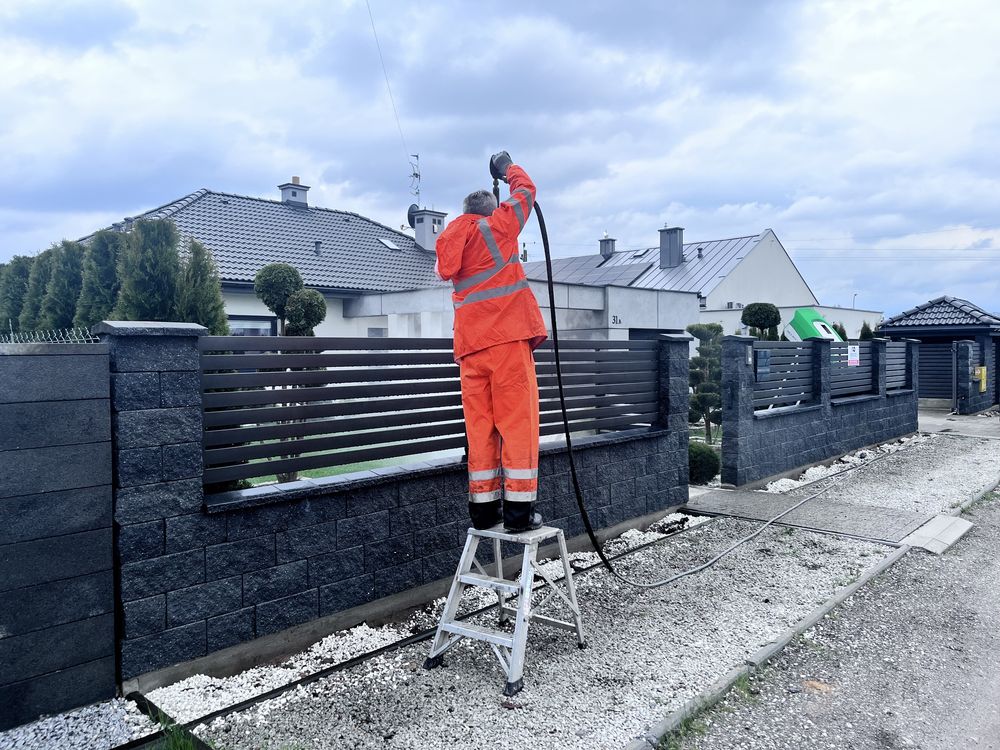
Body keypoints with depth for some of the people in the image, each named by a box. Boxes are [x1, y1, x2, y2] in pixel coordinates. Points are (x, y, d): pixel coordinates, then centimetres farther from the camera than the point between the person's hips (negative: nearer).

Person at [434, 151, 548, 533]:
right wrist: (507, 167, 33)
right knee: (517, 422, -4)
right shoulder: (495, 228, 3)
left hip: (470, 345, 6)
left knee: (480, 426, 7)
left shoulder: (449, 243, 19)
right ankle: (518, 509, -5)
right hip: (508, 338, -6)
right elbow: (525, 190, 14)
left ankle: (483, 508, 9)